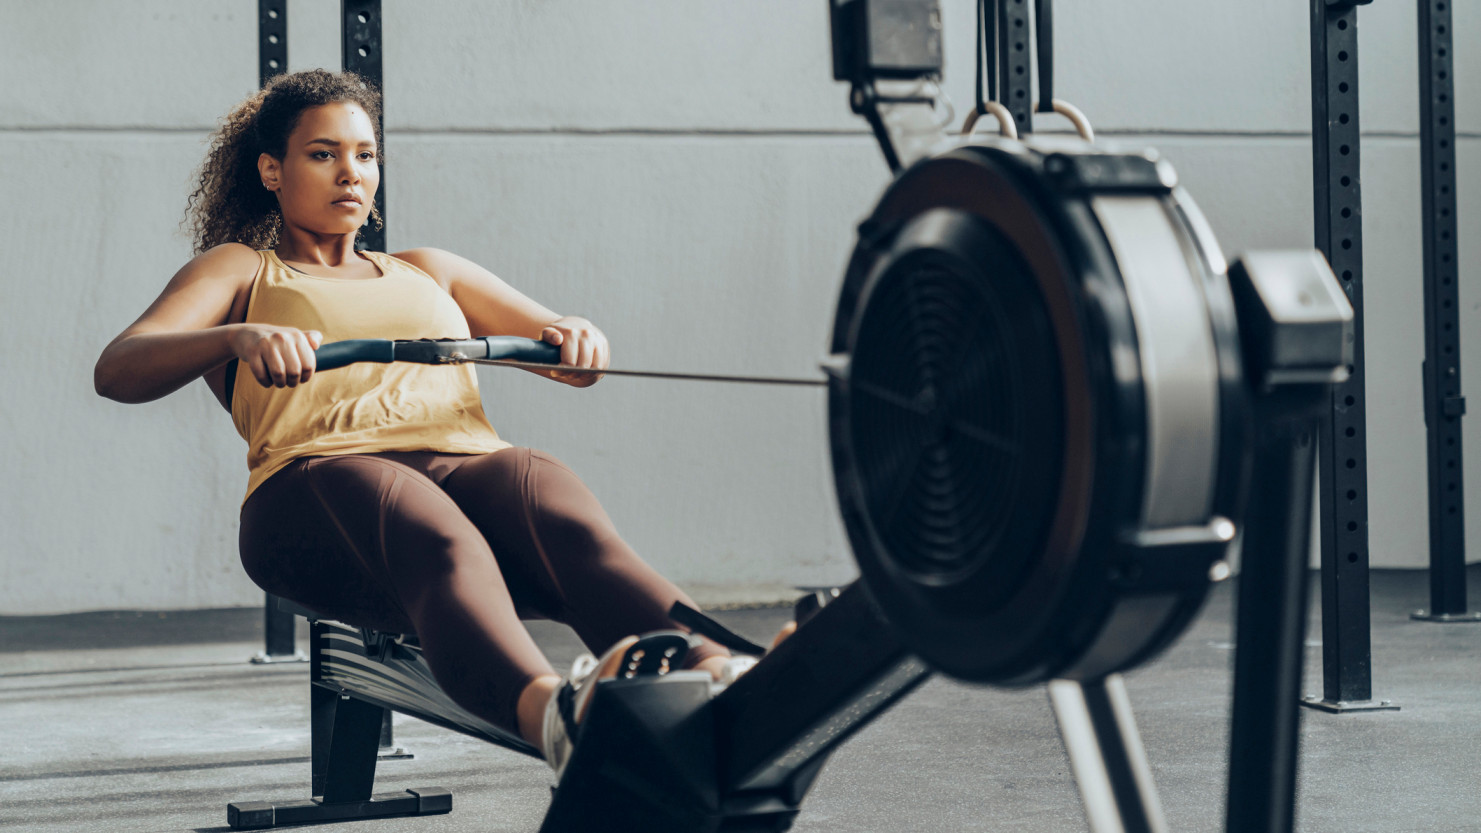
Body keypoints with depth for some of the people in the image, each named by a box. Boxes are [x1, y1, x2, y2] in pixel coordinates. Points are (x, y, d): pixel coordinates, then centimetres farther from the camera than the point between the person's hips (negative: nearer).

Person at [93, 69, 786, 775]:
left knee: (576, 529, -36)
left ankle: (716, 682, -65)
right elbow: (116, 371, 6)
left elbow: (574, 351, 27)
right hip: (320, 476, -3)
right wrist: (241, 338, -16)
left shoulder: (427, 271, 37)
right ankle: (550, 712, -72)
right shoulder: (238, 270, 26)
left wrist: (581, 341, -1)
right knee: (440, 548, -41)